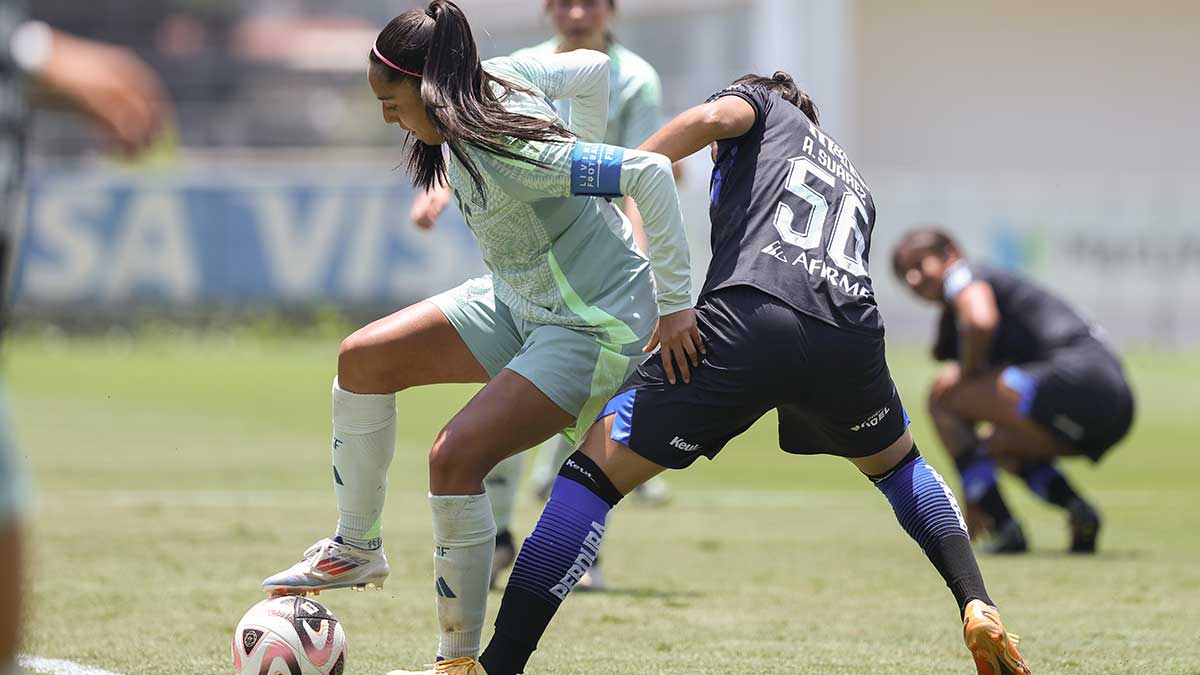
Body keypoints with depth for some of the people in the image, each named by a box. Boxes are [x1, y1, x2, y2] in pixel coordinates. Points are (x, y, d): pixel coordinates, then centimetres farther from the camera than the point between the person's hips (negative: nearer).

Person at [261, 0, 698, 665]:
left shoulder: (508, 156, -32)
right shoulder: (496, 76, -8)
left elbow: (651, 172, -34)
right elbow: (591, 69, 7)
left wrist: (675, 304, -29)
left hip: (595, 327, -10)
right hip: (518, 301, 10)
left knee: (454, 457, -21)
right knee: (363, 357, 5)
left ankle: (460, 656, -8)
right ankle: (356, 548, 19)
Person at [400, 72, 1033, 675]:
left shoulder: (763, 103, 26)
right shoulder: (854, 184, 40)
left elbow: (714, 116, 2)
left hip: (749, 318, -5)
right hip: (852, 333, 5)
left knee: (598, 466, 1)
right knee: (898, 463, 37)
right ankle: (977, 609, 19)